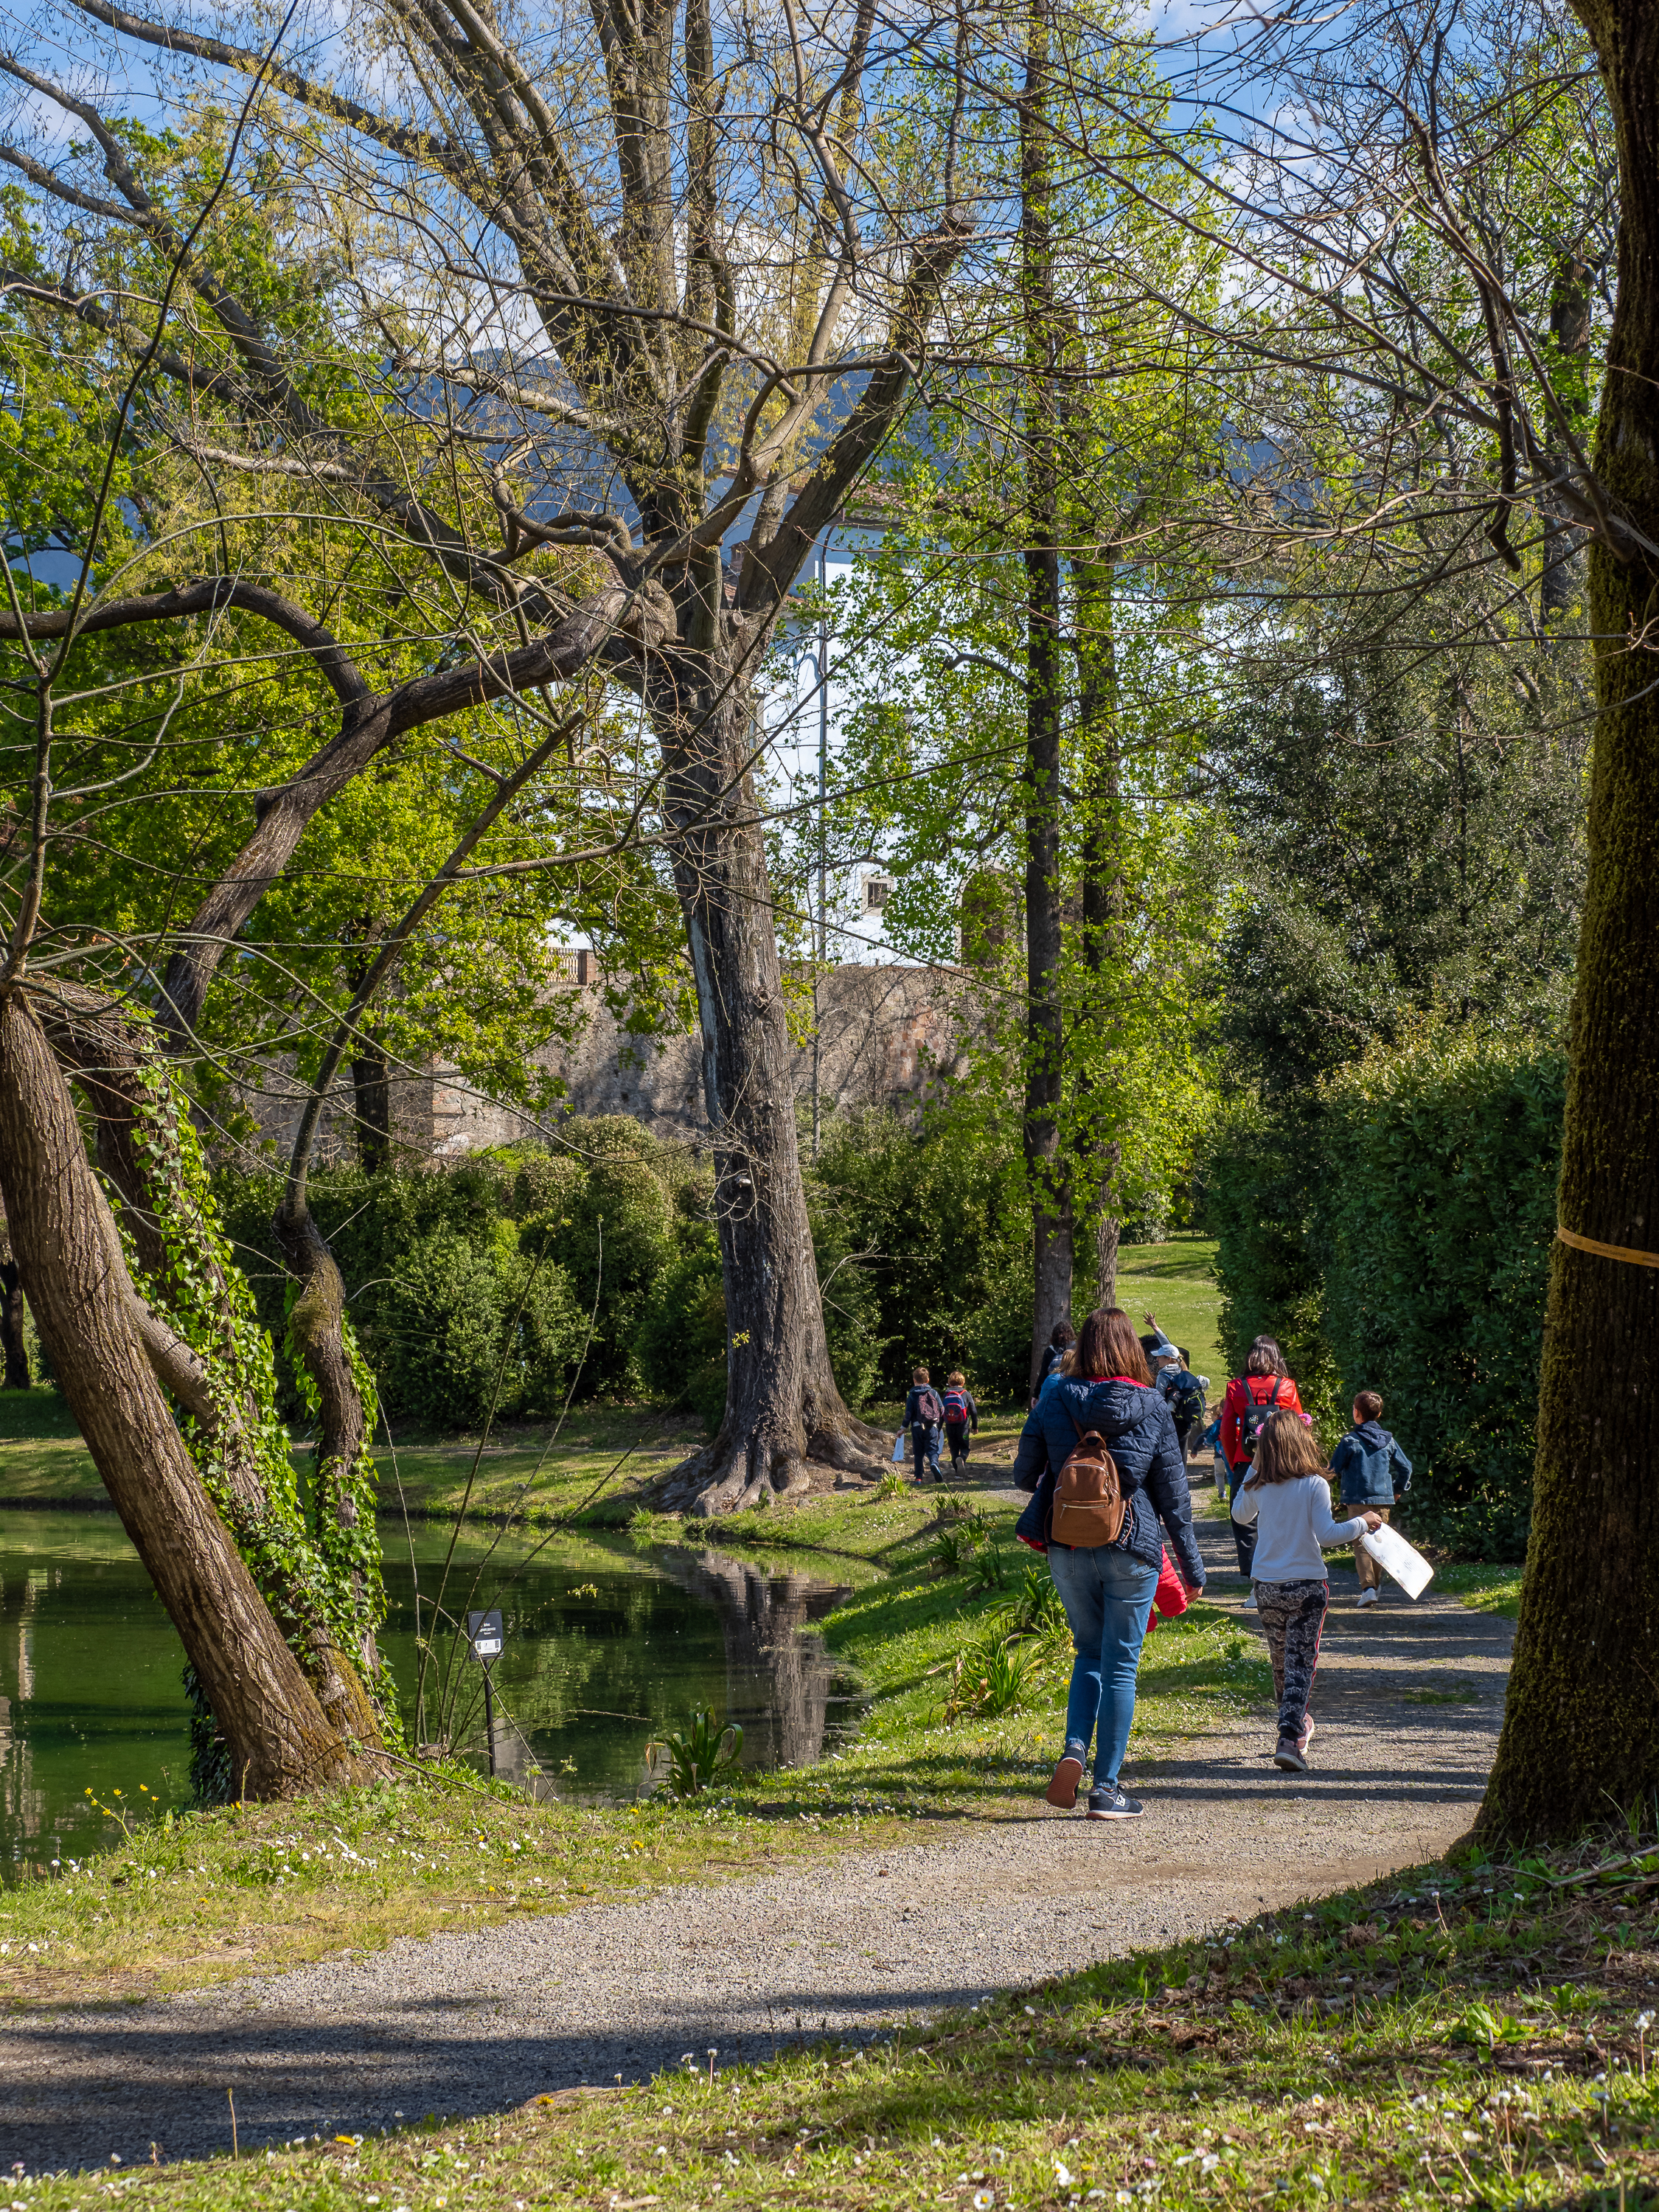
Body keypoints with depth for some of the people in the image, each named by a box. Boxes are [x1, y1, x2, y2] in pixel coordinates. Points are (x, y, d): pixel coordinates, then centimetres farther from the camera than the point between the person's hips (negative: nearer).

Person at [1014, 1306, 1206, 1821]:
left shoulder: (1055, 1399, -2)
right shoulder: (1151, 1407, -4)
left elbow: (1024, 1474, 6)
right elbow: (1173, 1493, 1)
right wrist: (1191, 1565, 10)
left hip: (1067, 1547, 2)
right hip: (1131, 1549, -2)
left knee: (1089, 1653, 19)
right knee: (1120, 1664, 5)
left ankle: (1074, 1750, -3)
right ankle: (1107, 1788, 5)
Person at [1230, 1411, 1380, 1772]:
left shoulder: (1257, 1487, -1)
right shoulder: (1314, 1485, -12)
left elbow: (1240, 1516, 19)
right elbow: (1326, 1535, -16)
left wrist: (1253, 1470, 23)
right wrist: (1362, 1522, -2)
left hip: (1266, 1588, 4)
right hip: (1307, 1586, -4)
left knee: (1281, 1660, 18)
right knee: (1301, 1662, -3)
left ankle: (1296, 1724, 35)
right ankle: (1290, 1737, -16)